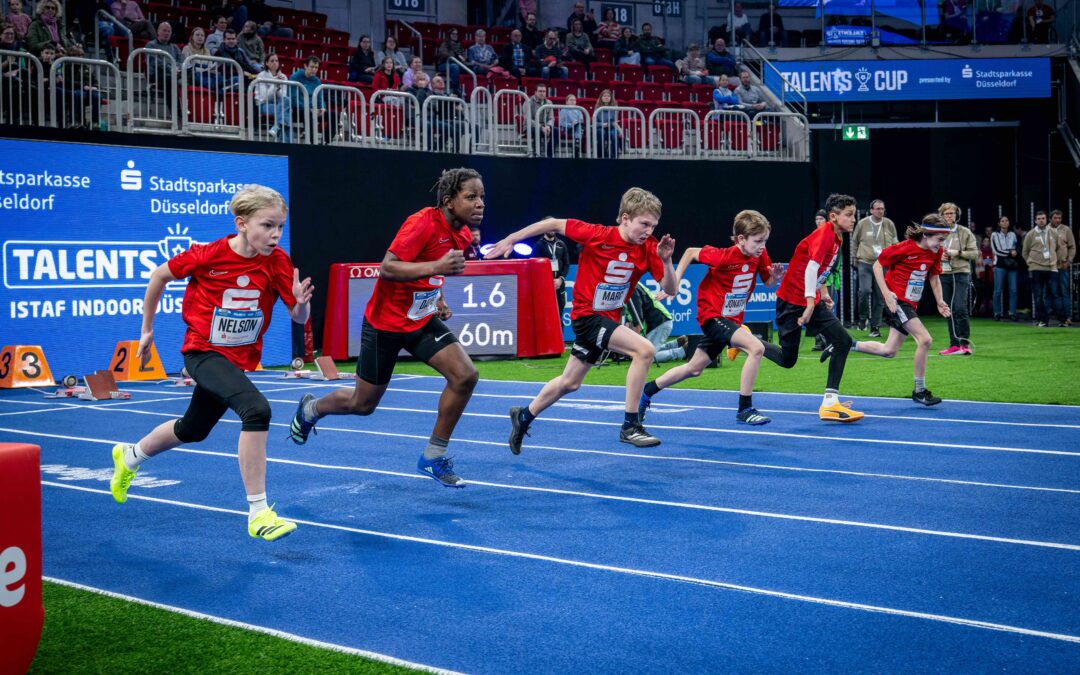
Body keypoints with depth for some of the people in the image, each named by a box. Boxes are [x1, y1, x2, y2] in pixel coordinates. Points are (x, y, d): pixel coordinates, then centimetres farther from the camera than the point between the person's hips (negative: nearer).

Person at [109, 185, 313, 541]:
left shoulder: (278, 262, -12)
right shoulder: (208, 254, -18)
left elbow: (299, 317, -12)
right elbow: (160, 275, -1)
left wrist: (300, 303, -36)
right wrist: (147, 330, 6)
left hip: (239, 359, 5)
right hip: (203, 352, -5)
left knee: (193, 429, 24)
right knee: (257, 409, -30)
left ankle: (129, 456, 55)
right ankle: (258, 513, -24)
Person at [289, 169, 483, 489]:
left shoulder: (463, 234, 0)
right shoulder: (422, 223, -25)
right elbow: (387, 268, -32)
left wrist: (438, 299, 8)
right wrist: (437, 267, -41)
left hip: (423, 319, 7)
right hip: (386, 322, -6)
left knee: (465, 376, -15)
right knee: (363, 404, 8)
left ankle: (433, 458, 0)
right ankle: (310, 409, 42)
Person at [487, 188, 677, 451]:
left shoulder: (649, 249, -8)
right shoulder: (597, 235, -20)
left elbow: (670, 290, -8)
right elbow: (555, 224, -9)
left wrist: (666, 261, -27)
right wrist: (511, 239, -6)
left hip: (610, 318, 6)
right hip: (588, 315, -6)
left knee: (570, 383, 20)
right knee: (644, 350, -26)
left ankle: (524, 417, 42)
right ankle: (630, 426, -18)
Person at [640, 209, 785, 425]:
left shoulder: (760, 255, -6)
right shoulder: (723, 256, -23)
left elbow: (768, 282, 7)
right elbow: (691, 252, -9)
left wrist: (775, 276, -16)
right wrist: (674, 281, -11)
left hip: (731, 319, 8)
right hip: (713, 316, -8)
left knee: (694, 369, 16)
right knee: (756, 347, -26)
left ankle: (645, 393, 32)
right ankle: (745, 409, -18)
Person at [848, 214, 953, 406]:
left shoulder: (936, 252, 2)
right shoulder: (904, 248, -18)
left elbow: (934, 276, 17)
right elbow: (878, 265, -9)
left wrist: (939, 301, 5)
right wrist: (886, 293, -16)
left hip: (911, 303, 8)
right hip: (896, 300, -8)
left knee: (889, 351, 10)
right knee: (924, 339, -19)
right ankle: (920, 391, -8)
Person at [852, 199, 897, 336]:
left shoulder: (889, 224, 3)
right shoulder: (862, 224, -2)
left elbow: (895, 243, 15)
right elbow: (855, 242, 11)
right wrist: (856, 259, 15)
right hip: (865, 263, -2)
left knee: (879, 297, 4)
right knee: (865, 290, -20)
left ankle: (875, 327, 14)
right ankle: (863, 318, 5)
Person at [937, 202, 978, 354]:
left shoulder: (965, 232, 0)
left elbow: (975, 253, 0)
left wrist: (959, 253, -14)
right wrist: (938, 256, -5)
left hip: (961, 274, -4)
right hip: (943, 275, 4)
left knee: (960, 309, -13)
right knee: (950, 312, 7)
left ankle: (965, 343, -6)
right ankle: (954, 345, 13)